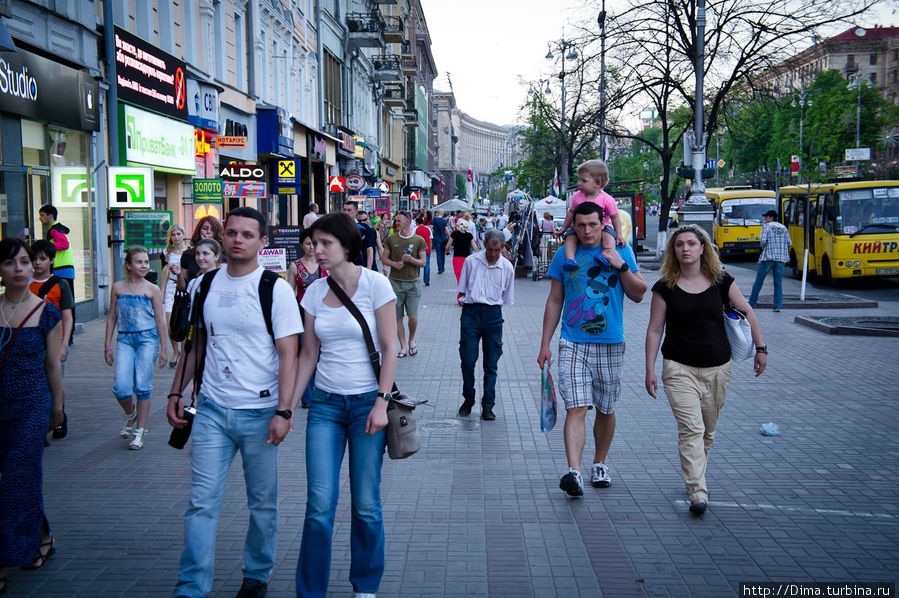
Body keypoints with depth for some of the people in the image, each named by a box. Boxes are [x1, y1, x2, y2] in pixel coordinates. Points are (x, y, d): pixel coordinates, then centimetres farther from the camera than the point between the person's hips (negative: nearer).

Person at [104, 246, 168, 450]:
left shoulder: (152, 290, 2)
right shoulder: (118, 288, 7)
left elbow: (160, 320, 4)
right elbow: (112, 318, 11)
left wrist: (163, 348, 2)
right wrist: (107, 346, 9)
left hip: (148, 339, -2)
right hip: (125, 340, 2)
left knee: (142, 387, 0)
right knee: (121, 387, -9)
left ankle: (140, 432, 12)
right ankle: (130, 415, 23)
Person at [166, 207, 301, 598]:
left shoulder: (276, 290, -6)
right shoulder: (205, 286, 7)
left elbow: (288, 356, -10)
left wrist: (283, 412, -17)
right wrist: (176, 393, 12)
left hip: (259, 412, -3)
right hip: (211, 409, 3)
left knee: (263, 503, 9)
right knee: (202, 502, 1)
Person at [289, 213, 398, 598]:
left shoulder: (374, 284, -7)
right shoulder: (314, 292, 5)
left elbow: (389, 348, -6)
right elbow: (308, 355, 9)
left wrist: (382, 402, -13)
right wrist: (287, 406, 5)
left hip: (367, 402, -3)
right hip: (325, 404, 3)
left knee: (366, 505, 5)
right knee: (319, 505, -2)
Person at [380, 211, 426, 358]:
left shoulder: (419, 240, 0)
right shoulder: (391, 239, 4)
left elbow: (423, 262, 2)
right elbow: (384, 258, 8)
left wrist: (411, 259, -16)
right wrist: (394, 264, -11)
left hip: (413, 282, -1)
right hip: (395, 282, 1)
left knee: (413, 316, -4)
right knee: (398, 317, 4)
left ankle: (411, 340, 23)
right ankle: (403, 346, 15)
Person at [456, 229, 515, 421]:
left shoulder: (507, 267, 5)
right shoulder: (471, 261, 2)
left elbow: (507, 298, 13)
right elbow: (462, 290, 12)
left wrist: (494, 308, 9)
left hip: (493, 314, 1)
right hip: (471, 312, -1)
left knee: (491, 363, 3)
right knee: (468, 359, -4)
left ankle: (488, 406, 11)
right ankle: (468, 400, 17)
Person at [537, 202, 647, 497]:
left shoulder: (621, 252, 4)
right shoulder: (564, 255, 4)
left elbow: (638, 295, 3)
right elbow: (554, 302, 9)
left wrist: (621, 266, -12)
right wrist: (545, 343, 6)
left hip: (610, 345, 1)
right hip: (573, 344, -1)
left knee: (605, 409, 11)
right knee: (576, 408, -13)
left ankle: (599, 464, 29)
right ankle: (574, 472, -19)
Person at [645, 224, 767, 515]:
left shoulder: (721, 281, 1)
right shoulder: (665, 287, -2)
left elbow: (746, 312, 12)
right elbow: (654, 330, 0)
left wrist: (760, 348, 12)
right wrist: (650, 370, -3)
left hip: (718, 368, 2)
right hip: (679, 368, -2)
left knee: (708, 430, 12)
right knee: (690, 429, -13)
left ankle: (695, 477, 33)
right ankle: (698, 493, -13)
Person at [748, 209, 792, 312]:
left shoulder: (766, 226, -1)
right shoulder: (784, 228, 13)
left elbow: (763, 240, -14)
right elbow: (789, 243, 11)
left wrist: (763, 247, 5)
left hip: (768, 257, -4)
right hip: (781, 258, 4)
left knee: (758, 281, 7)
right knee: (778, 283, 5)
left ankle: (752, 302, 15)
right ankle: (778, 305, -2)